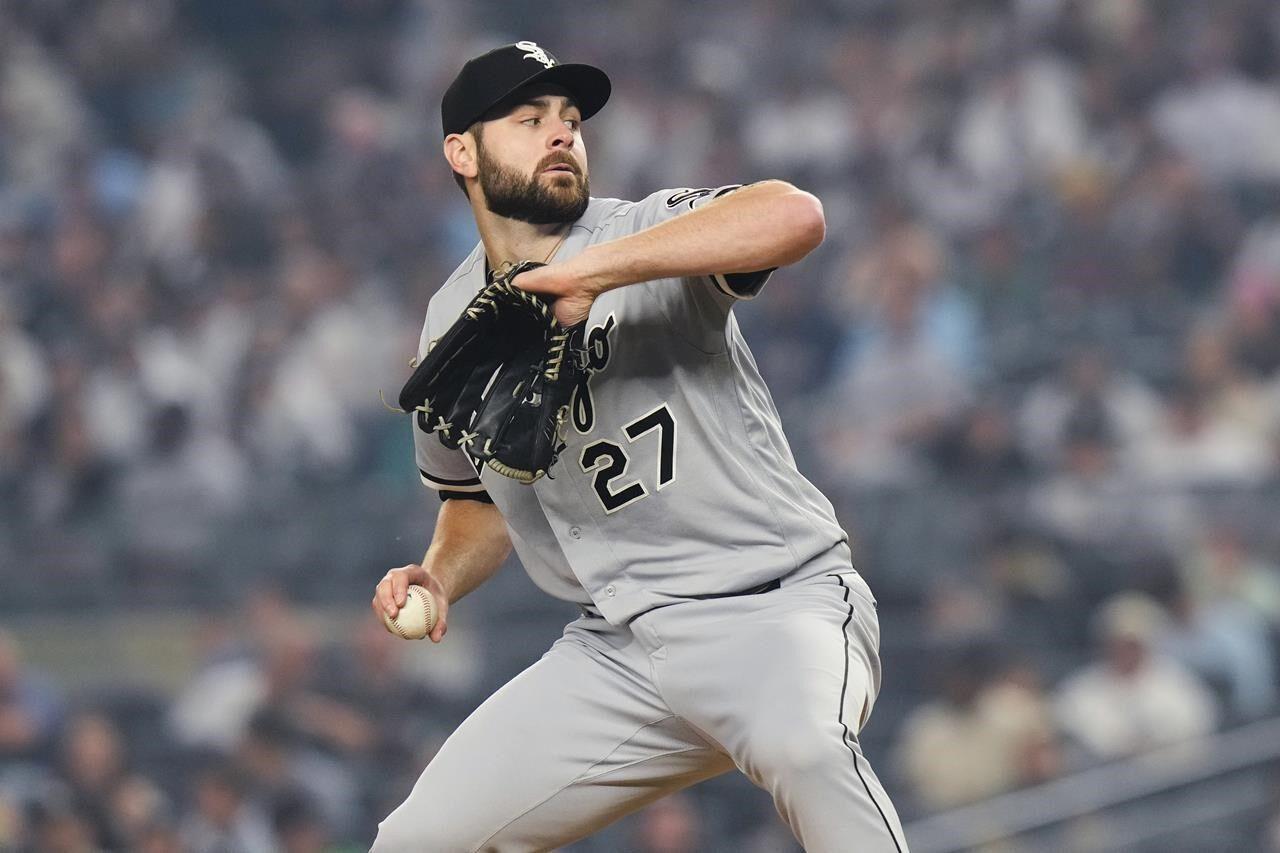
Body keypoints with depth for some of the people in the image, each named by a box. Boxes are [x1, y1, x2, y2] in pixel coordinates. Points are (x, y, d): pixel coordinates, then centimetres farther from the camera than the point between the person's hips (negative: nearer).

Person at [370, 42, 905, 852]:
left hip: (780, 605, -6)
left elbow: (795, 217, -30)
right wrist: (438, 578, 4)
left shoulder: (644, 236, -8)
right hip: (619, 649, 6)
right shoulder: (452, 332, 10)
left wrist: (590, 274, -33)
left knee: (803, 743, -38)